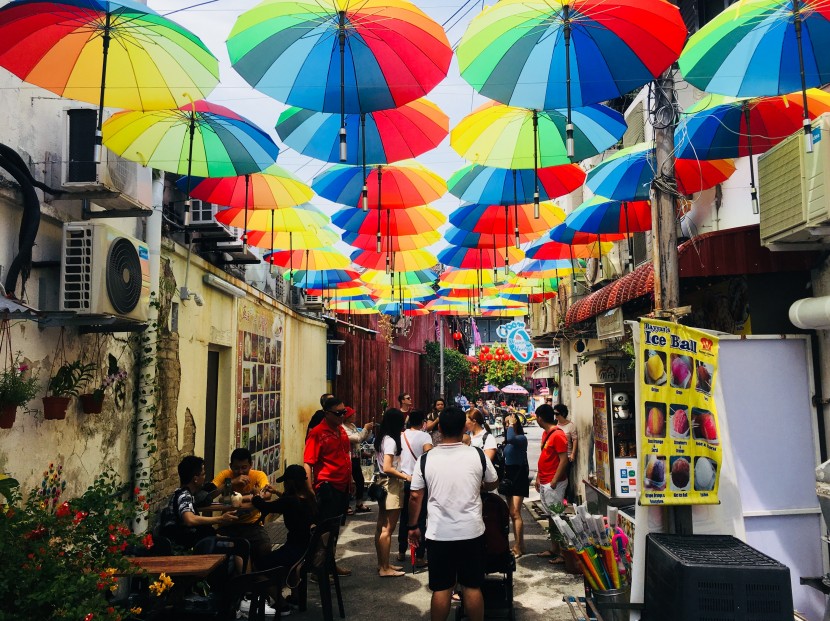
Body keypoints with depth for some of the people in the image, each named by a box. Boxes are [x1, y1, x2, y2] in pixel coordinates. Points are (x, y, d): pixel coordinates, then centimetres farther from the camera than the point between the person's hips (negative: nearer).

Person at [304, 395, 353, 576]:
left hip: (342, 486, 8)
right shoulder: (317, 433, -14)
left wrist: (349, 480, 19)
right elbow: (308, 463, -18)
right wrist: (310, 490, -23)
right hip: (327, 487, -8)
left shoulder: (341, 430, 10)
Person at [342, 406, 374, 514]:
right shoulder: (343, 428, -19)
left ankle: (359, 505, 27)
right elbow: (357, 438, -24)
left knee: (360, 481, 15)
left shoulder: (353, 426, 9)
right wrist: (365, 429, -13)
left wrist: (368, 430, 0)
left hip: (356, 458, 9)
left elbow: (361, 439, 13)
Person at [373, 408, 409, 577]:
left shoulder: (381, 438, 9)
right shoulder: (391, 441, -18)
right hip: (391, 485, -10)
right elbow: (387, 468, -25)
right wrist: (405, 476, -17)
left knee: (381, 526, 14)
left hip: (383, 483, 10)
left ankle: (382, 564, 23)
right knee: (388, 529, -3)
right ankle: (385, 568, 3)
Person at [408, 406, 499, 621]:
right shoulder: (477, 455, -5)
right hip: (472, 532, 0)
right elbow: (493, 484, 11)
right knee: (473, 587, 12)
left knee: (441, 589, 9)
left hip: (438, 534, 0)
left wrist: (413, 526, 11)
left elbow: (415, 497, -2)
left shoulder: (426, 459, -6)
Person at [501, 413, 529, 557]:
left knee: (515, 513, -12)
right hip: (509, 476, 8)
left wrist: (512, 425, -20)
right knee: (512, 513, 13)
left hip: (519, 476, -8)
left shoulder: (522, 438, -13)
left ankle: (518, 547, -6)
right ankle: (519, 544, 22)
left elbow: (511, 438, -35)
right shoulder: (507, 442, 9)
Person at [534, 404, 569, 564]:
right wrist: (538, 478, 15)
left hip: (554, 484, -9)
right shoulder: (546, 433, 13)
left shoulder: (558, 435, -16)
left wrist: (554, 481, -19)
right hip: (544, 483, 9)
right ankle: (553, 549, 23)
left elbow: (564, 460, -19)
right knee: (550, 516, 14)